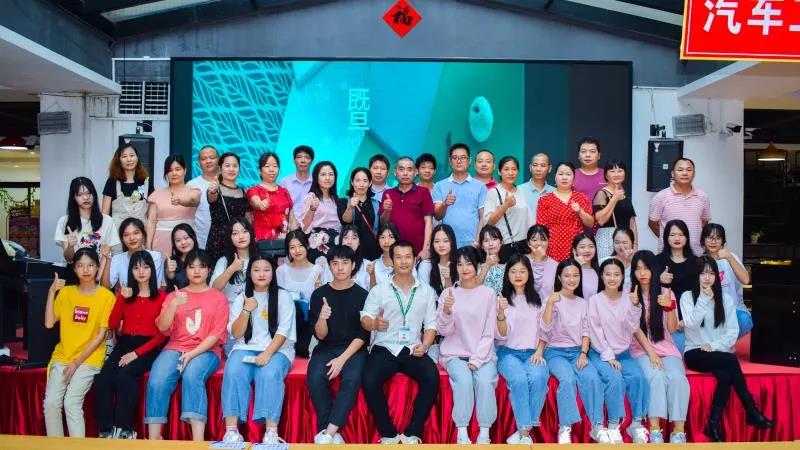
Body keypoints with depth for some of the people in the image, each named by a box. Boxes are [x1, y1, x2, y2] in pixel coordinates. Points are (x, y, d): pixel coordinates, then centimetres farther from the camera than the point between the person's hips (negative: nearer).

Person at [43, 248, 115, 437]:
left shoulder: (107, 296, -3)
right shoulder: (65, 292, 10)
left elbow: (101, 335, -5)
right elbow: (49, 323, 1)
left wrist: (78, 362, -10)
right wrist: (51, 292, -4)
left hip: (89, 359, -3)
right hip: (62, 356, 4)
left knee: (71, 403, -21)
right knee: (51, 402, -15)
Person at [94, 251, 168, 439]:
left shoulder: (161, 296, 3)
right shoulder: (125, 294, 16)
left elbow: (162, 334, -3)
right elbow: (112, 325, 4)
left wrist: (137, 353, -13)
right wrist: (121, 298, -6)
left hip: (148, 348, -4)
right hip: (124, 344, 4)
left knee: (125, 375, -32)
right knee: (103, 378, -24)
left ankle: (123, 429, -22)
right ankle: (105, 430, -18)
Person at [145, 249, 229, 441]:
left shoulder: (218, 298, 8)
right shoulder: (174, 295, 17)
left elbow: (217, 334, -2)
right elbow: (162, 327, 4)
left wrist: (193, 353, -14)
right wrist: (174, 304, -12)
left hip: (206, 351, -3)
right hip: (175, 349, 3)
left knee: (192, 376, -35)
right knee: (157, 381, -27)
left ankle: (198, 441, -40)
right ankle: (153, 440, -24)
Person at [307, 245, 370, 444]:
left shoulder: (362, 295, 0)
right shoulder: (319, 294, 3)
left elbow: (363, 335, -4)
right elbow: (320, 335, -2)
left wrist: (342, 359, -17)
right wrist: (322, 318, -25)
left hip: (353, 349, -1)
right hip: (326, 348, 1)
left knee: (352, 378, -32)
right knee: (315, 378, -29)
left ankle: (327, 434, -25)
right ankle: (331, 434, -18)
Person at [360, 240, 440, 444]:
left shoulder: (427, 291, 11)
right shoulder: (379, 290, 6)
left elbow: (431, 324, 10)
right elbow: (365, 319, -1)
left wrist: (425, 345, -8)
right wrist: (374, 324, -25)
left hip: (413, 350, 1)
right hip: (384, 348, -1)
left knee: (432, 377, -28)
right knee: (370, 380, -29)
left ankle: (412, 434, -14)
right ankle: (388, 434, -10)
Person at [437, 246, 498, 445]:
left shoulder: (488, 294, 1)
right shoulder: (448, 293, 3)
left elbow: (489, 333, -1)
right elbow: (444, 331, -2)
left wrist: (477, 360, -11)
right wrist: (446, 311, -21)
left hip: (483, 354, 0)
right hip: (455, 354, 0)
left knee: (485, 381, -28)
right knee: (464, 380, -28)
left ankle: (484, 433, -16)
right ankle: (462, 432, -18)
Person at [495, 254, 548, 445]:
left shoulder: (537, 299, 10)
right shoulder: (502, 298, 3)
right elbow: (501, 336, -5)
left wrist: (539, 352, -4)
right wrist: (501, 313, -22)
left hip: (532, 352, 2)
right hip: (508, 352, -1)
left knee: (538, 378, -31)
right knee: (519, 380, -33)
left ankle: (524, 429, -21)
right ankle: (525, 432, -24)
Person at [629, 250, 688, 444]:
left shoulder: (666, 293, 7)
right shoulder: (630, 295, 2)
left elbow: (672, 329, -1)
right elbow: (635, 328, -4)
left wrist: (670, 307, -19)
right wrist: (651, 353, -14)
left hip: (666, 348, 2)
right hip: (641, 349, -2)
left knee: (677, 377, -29)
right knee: (656, 376, -32)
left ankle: (679, 431, -25)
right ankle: (654, 429, -30)